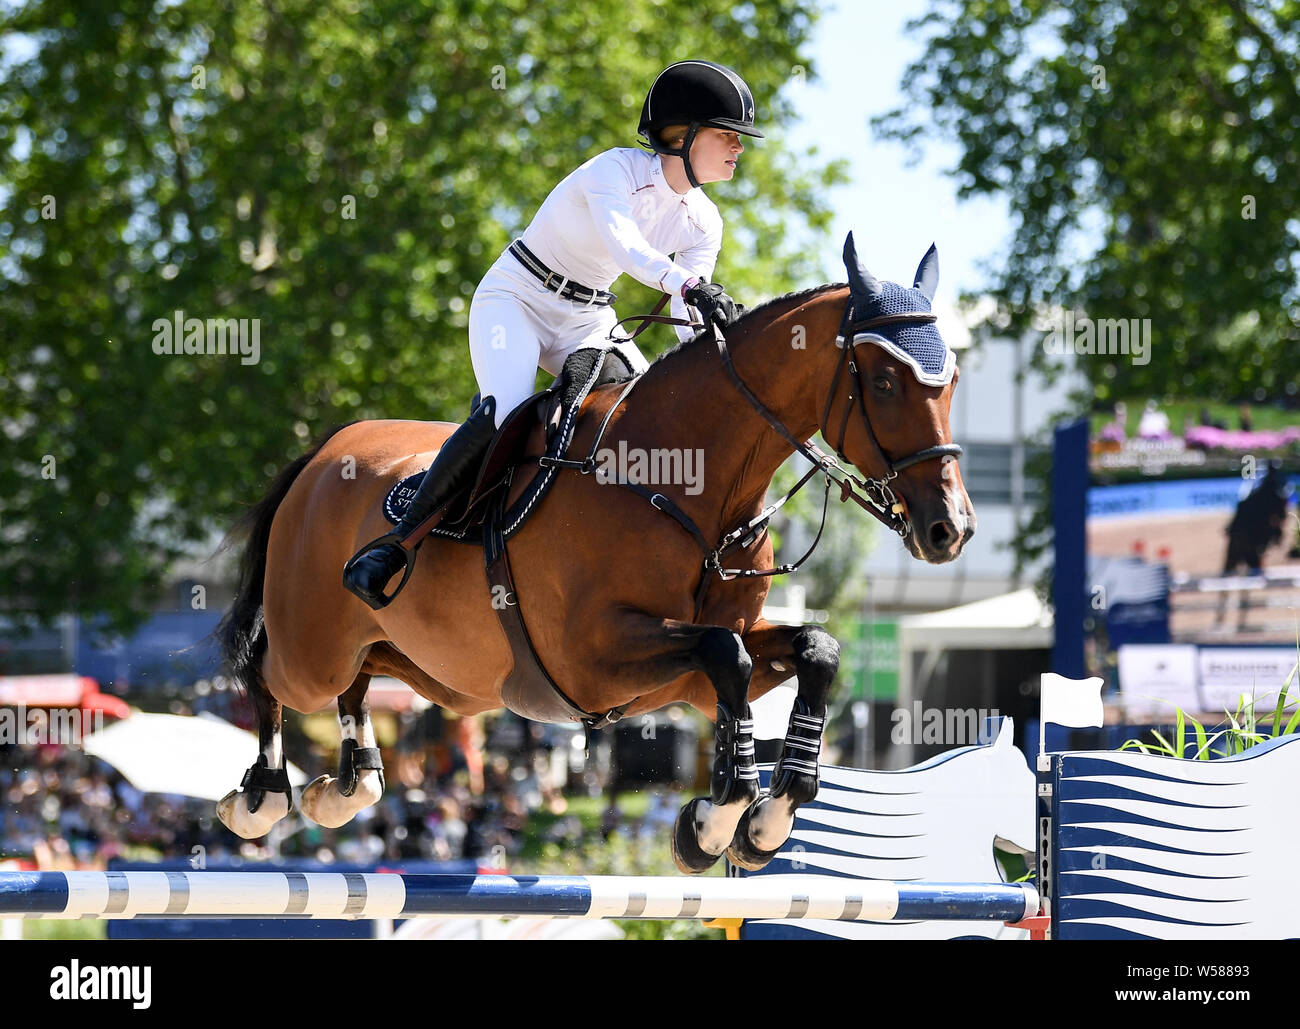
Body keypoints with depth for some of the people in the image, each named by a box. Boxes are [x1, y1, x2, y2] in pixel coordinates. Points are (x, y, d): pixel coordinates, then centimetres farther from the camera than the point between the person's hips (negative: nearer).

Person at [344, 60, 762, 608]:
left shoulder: (702, 225, 1)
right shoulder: (618, 169, -20)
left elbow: (689, 317, -3)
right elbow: (621, 243, -40)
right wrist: (690, 286, -55)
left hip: (586, 320, 7)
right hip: (517, 298, -7)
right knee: (503, 414, -30)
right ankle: (396, 545, -26)